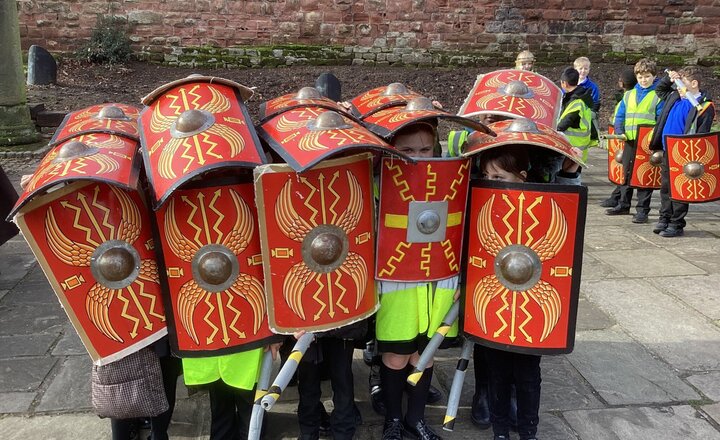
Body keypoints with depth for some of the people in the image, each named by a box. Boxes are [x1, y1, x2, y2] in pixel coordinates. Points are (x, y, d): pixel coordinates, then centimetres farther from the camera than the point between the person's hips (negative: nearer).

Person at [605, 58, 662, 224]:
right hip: (630, 141, 5)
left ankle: (642, 210, 7)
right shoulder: (629, 95, 12)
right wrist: (619, 132, -3)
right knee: (626, 173, 13)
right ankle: (623, 205, 26)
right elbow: (619, 116, 12)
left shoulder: (658, 96, -3)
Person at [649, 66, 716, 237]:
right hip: (667, 152, 7)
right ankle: (664, 218, 26)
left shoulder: (705, 106, -13)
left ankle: (676, 224, 12)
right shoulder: (675, 97, 8)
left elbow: (701, 135, -16)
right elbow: (659, 90, 28)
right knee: (665, 187, 14)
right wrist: (669, 79, 9)